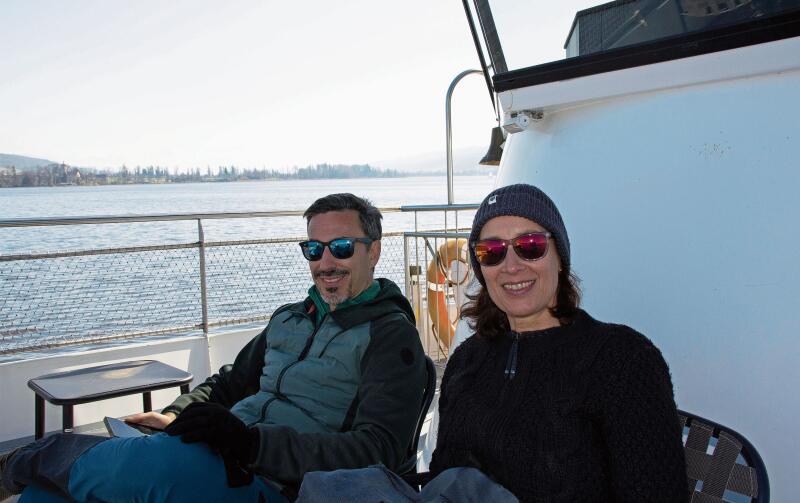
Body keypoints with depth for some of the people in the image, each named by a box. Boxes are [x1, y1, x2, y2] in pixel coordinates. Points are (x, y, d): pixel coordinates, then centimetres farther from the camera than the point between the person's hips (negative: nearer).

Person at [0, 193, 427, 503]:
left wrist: (251, 442, -27)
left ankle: (45, 455, -3)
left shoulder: (391, 336, -4)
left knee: (154, 461, -32)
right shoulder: (290, 319, 21)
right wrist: (176, 415, 10)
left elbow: (379, 450, -17)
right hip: (221, 459, 7)